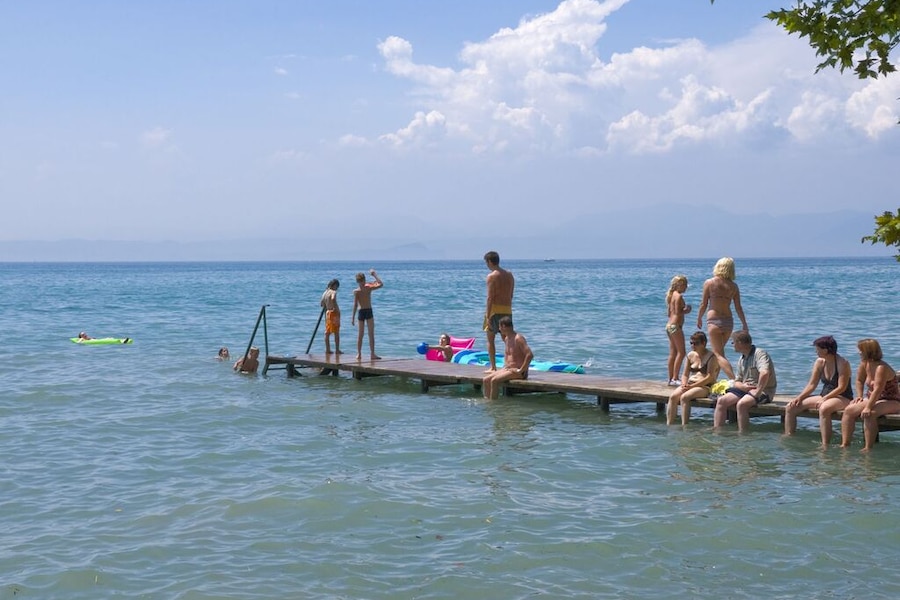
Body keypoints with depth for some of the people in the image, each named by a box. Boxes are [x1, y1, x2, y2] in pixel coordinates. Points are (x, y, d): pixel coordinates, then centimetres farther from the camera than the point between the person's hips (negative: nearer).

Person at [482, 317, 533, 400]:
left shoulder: (518, 338, -16)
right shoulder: (507, 338, 14)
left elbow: (530, 355, -26)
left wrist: (520, 370, -23)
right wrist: (505, 366, 15)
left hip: (518, 372, -9)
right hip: (507, 369, 9)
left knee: (494, 380, -27)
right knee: (486, 380, -4)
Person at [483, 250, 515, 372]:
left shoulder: (492, 276, -10)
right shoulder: (510, 275, 11)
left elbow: (490, 298, -14)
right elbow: (511, 295, 12)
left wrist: (487, 316, -14)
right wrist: (508, 309, 17)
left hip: (495, 309, -6)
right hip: (508, 309, 6)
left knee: (490, 339, 4)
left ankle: (493, 367, 0)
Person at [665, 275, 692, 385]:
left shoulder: (671, 295, 16)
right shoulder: (679, 296, -12)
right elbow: (677, 313, -18)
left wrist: (684, 310, 15)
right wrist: (686, 311, -3)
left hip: (669, 325, 10)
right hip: (676, 325, -10)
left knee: (673, 353, 11)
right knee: (681, 352, -8)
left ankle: (671, 378, 13)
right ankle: (675, 378, -12)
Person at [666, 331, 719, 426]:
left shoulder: (711, 357, -5)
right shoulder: (690, 355, 15)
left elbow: (710, 378, -14)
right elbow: (685, 375, 17)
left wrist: (691, 386, -19)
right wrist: (684, 384, -7)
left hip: (705, 387, -6)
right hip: (689, 385, 6)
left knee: (684, 397, -32)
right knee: (672, 396, -22)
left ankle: (684, 426, -30)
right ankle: (669, 425, -25)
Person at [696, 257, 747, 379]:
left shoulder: (709, 283, -5)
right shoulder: (733, 286, 3)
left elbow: (703, 304, -2)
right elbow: (738, 308, 4)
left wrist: (699, 318, 13)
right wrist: (744, 324, 13)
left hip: (714, 320, -4)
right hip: (728, 321, 4)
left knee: (718, 354, -4)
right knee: (719, 351, 21)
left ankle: (734, 380, -21)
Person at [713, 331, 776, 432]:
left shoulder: (760, 353, -13)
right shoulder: (742, 359, 16)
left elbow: (764, 373, -30)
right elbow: (737, 381, 18)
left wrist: (757, 392, -26)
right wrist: (742, 386, -6)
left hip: (764, 390, -8)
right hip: (745, 389, 8)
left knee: (741, 404, -33)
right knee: (721, 401, -7)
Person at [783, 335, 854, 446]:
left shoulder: (842, 363, -14)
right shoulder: (820, 362, 6)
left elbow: (841, 387, -19)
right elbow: (812, 385, 7)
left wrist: (824, 399, -26)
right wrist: (799, 397, -9)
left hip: (843, 398, -8)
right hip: (824, 396, 8)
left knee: (823, 408, -43)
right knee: (790, 407, -5)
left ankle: (825, 445, -42)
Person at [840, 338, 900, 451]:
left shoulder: (881, 368, -25)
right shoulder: (865, 364, 1)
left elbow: (877, 390, -31)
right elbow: (859, 380, 18)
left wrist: (868, 407, -34)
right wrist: (860, 396, 7)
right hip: (873, 399, 9)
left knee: (869, 414, -35)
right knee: (848, 410, -6)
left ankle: (868, 448, -30)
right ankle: (845, 444, -9)